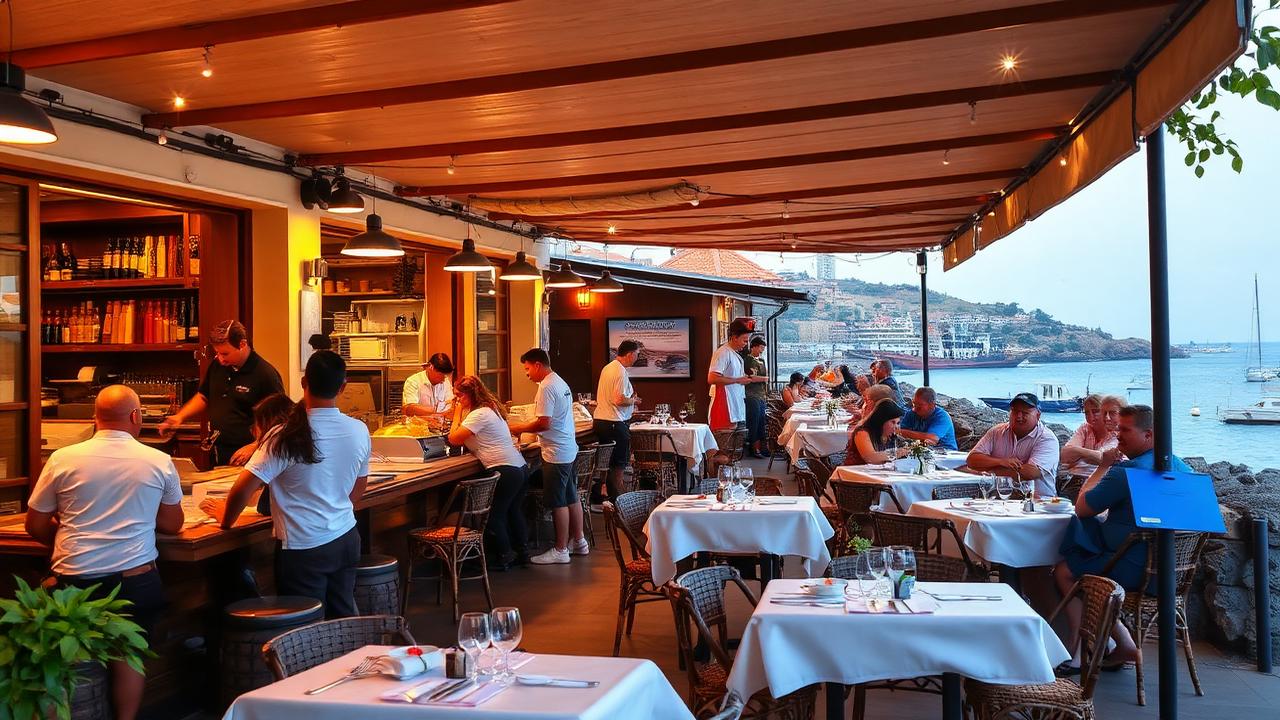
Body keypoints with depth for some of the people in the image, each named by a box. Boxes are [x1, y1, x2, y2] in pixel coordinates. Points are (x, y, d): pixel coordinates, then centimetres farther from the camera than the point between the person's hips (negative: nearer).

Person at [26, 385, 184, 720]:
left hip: (75, 580, 1)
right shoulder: (160, 461, -2)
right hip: (135, 578, 0)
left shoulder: (63, 459, -2)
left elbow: (35, 526, 8)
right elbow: (172, 525, 10)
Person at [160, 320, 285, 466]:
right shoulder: (217, 365, 6)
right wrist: (179, 417, 7)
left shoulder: (265, 374, -15)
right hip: (216, 453, 6)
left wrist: (253, 447, -21)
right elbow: (203, 396, 23)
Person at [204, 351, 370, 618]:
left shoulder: (286, 438, -18)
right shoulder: (359, 431, -4)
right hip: (346, 539, 5)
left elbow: (243, 489, -18)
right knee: (343, 619, 17)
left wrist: (225, 520, 2)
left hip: (304, 548, -4)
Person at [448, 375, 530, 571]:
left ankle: (503, 556, 10)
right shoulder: (491, 408, 20)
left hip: (504, 470, -10)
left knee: (493, 515, 3)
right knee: (512, 511, 21)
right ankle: (520, 552, 29)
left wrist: (457, 414, 1)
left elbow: (454, 439, -11)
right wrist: (460, 413, 16)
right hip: (521, 467, 10)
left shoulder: (479, 414, -10)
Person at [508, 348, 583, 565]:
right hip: (569, 450, 10)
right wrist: (521, 425, 15)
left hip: (556, 454, -10)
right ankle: (579, 542, 26)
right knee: (571, 498, 17)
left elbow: (544, 423, -22)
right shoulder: (561, 383, 14)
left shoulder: (546, 387, -17)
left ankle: (560, 550, 5)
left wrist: (517, 428, -10)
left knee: (558, 503, -2)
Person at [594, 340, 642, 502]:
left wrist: (630, 400, 17)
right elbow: (619, 400, -24)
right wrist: (633, 400, -6)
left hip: (599, 420, 9)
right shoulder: (621, 372, -16)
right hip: (615, 422, -9)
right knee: (618, 466, 0)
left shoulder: (607, 368, 13)